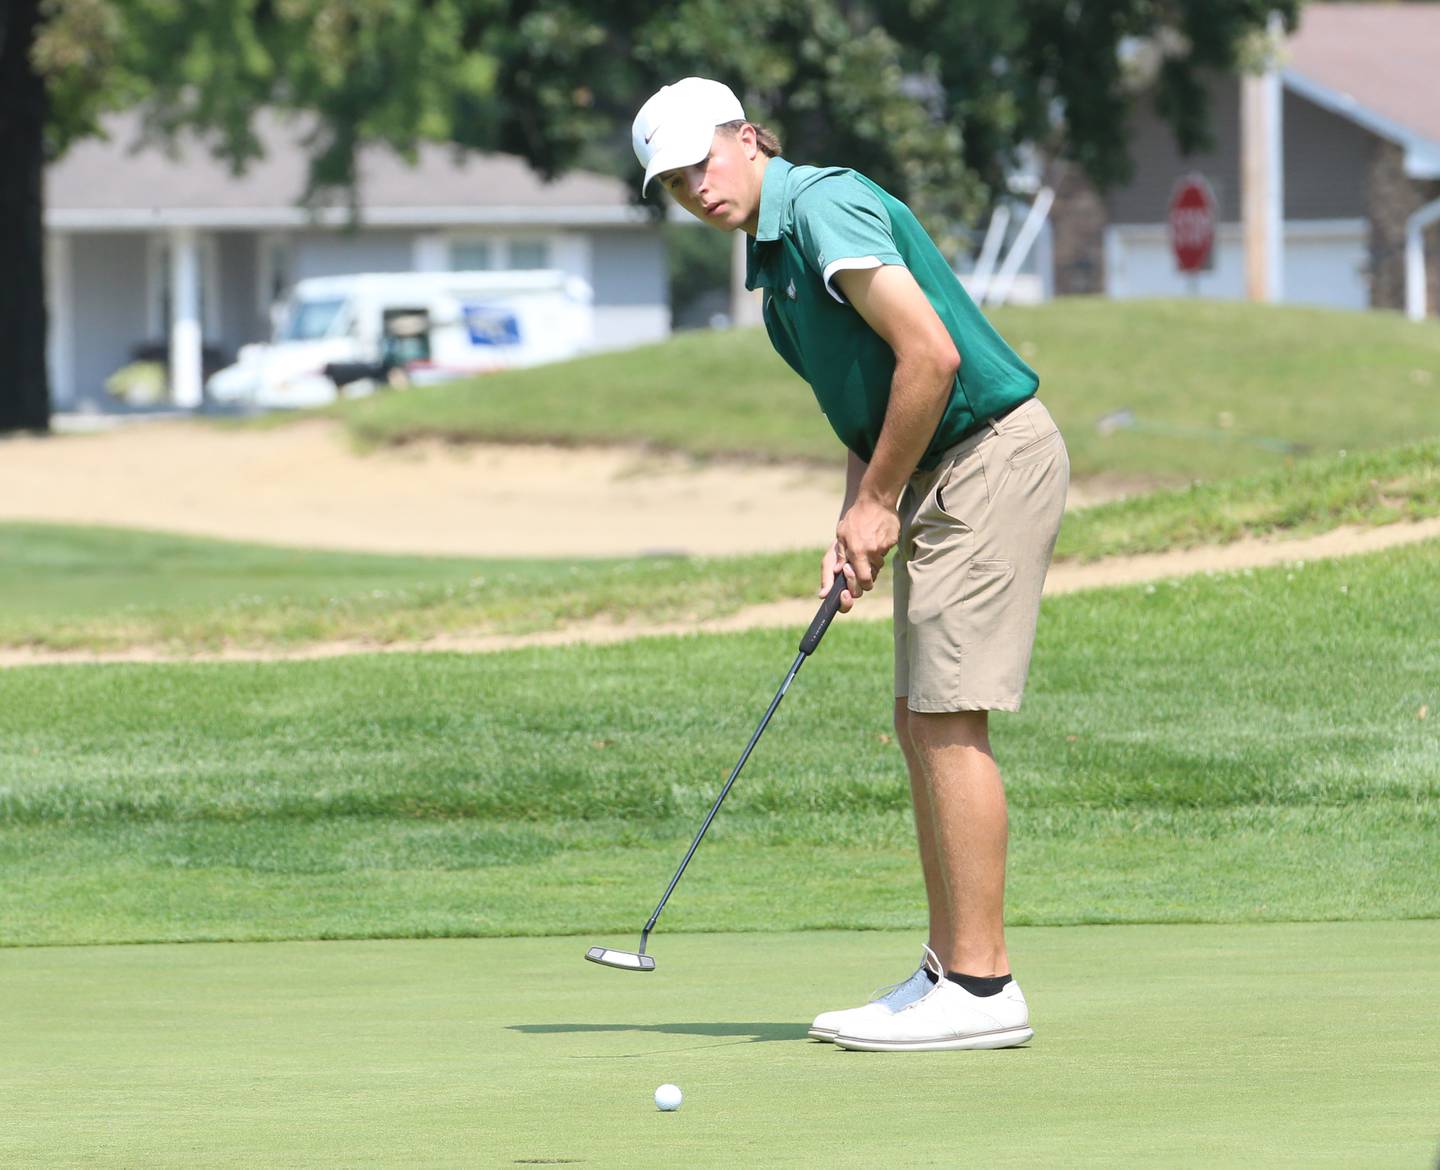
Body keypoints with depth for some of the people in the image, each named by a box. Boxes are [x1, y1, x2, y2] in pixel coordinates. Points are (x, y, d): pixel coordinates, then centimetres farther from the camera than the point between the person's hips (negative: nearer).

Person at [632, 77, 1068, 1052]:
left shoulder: (824, 208, -15)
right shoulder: (775, 253, 17)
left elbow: (930, 356, -23)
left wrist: (878, 501, -14)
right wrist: (856, 520, 5)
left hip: (992, 456, -11)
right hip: (940, 477, 11)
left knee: (949, 720, -12)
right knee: (923, 720, 10)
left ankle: (981, 988, -12)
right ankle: (952, 971, 12)